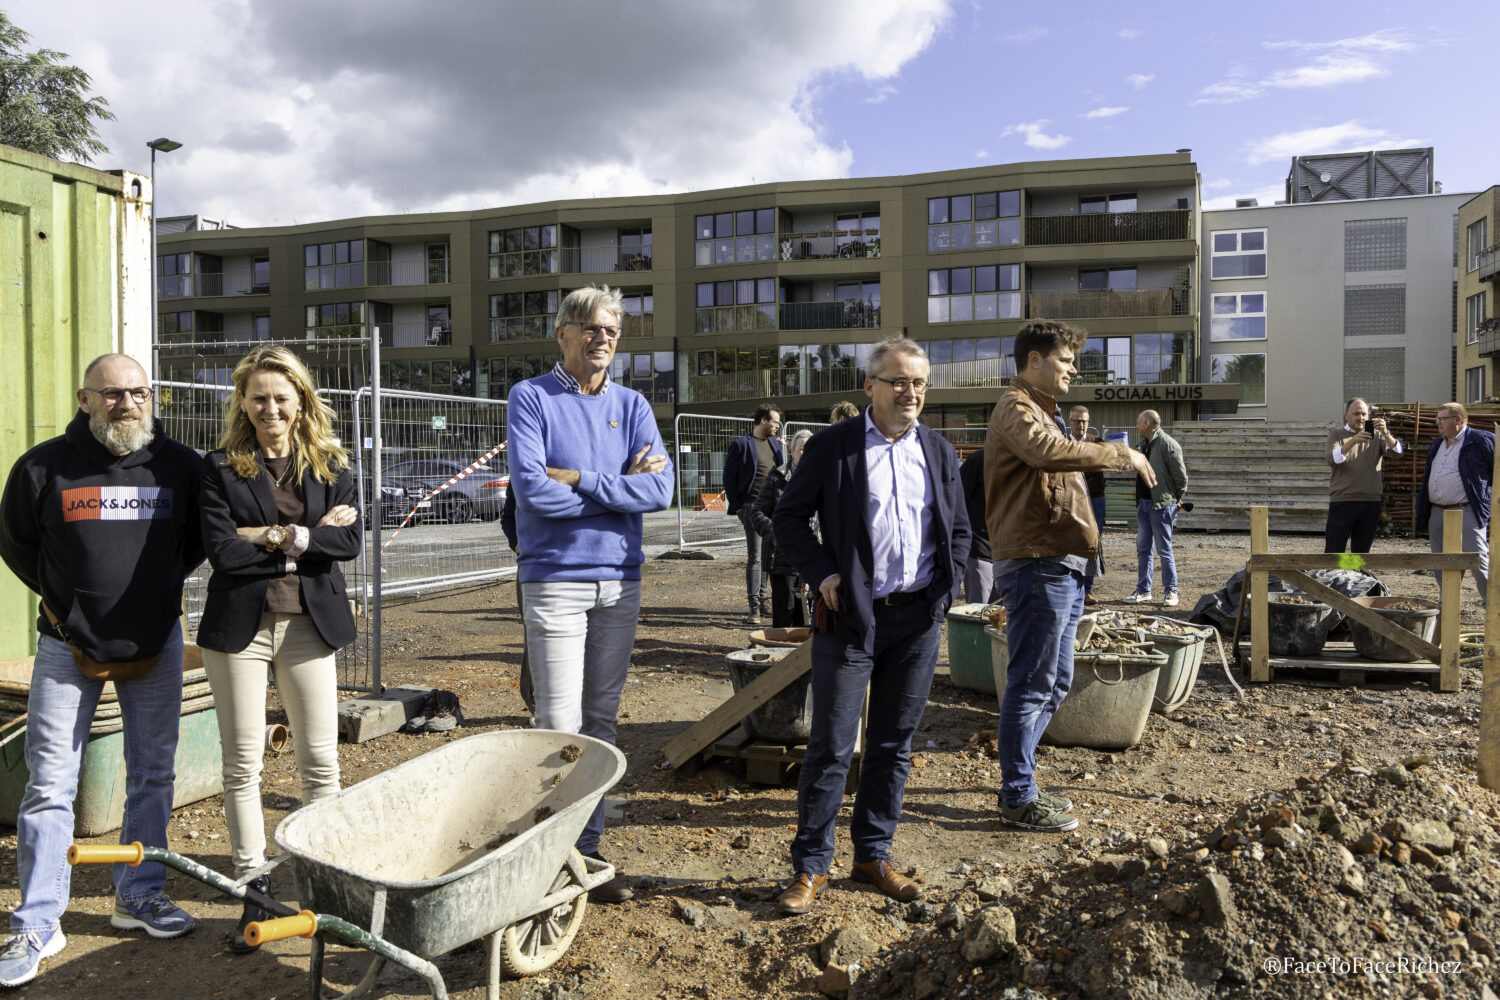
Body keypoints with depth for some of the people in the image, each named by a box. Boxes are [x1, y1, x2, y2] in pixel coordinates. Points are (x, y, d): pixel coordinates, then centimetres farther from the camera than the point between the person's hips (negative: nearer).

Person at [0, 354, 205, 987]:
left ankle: (140, 896, 25)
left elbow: (200, 536, 14)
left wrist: (158, 587, 7)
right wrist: (62, 596, 3)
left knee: (153, 775, 10)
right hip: (68, 646, -2)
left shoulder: (179, 464, -2)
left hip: (156, 643, 2)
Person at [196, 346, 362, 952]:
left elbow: (350, 541, -6)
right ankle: (254, 891, 19)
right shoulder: (220, 468, 1)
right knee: (242, 764, 6)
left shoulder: (329, 466, 6)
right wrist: (310, 539, -10)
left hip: (308, 625, 1)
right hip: (238, 626, -1)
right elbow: (221, 550, -10)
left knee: (320, 761, 5)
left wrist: (276, 536, -14)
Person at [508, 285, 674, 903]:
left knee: (602, 720, 11)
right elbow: (532, 489, -16)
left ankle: (587, 846, 22)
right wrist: (621, 486, -8)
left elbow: (660, 489, -4)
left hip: (621, 580, 5)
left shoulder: (632, 405, 10)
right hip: (556, 579, -4)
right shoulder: (532, 398, -1)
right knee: (560, 724, -4)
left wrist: (579, 479, -13)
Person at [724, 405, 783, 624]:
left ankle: (762, 599, 22)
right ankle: (754, 608, -6)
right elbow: (729, 477, -4)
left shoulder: (775, 443, 15)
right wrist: (736, 506, -7)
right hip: (752, 507, -6)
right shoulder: (741, 444, -5)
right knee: (754, 558, -7)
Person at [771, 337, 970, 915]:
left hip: (918, 619, 4)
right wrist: (823, 574, -10)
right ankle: (811, 866, 13)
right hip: (851, 616, -4)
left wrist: (945, 591, 5)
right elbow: (789, 518, 1)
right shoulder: (831, 447, -2)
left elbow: (959, 530, 17)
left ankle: (873, 855, 26)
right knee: (831, 747, 0)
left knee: (894, 745, 12)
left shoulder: (939, 453, 10)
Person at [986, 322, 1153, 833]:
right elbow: (1052, 451, -31)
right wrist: (1121, 454, -22)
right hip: (1037, 564, -11)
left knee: (1054, 682, 16)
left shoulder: (1042, 409, 24)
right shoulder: (1016, 408, -11)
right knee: (1032, 685, -4)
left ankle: (1019, 784, 26)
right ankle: (1019, 800, 6)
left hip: (1059, 565, 11)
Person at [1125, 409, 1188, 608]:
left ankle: (1171, 592, 10)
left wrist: (1177, 498, -5)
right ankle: (1143, 591, 17)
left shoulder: (1168, 444, -15)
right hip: (1144, 503, 9)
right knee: (1143, 549, 10)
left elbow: (1180, 475, -14)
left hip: (1161, 505, -9)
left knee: (1164, 550, -1)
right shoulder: (1145, 444, 13)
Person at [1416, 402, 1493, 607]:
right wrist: (1421, 509, 19)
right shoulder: (1437, 444, 18)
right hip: (1437, 513, 8)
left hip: (1467, 513, -7)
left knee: (1480, 563, -8)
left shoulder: (1481, 440, -5)